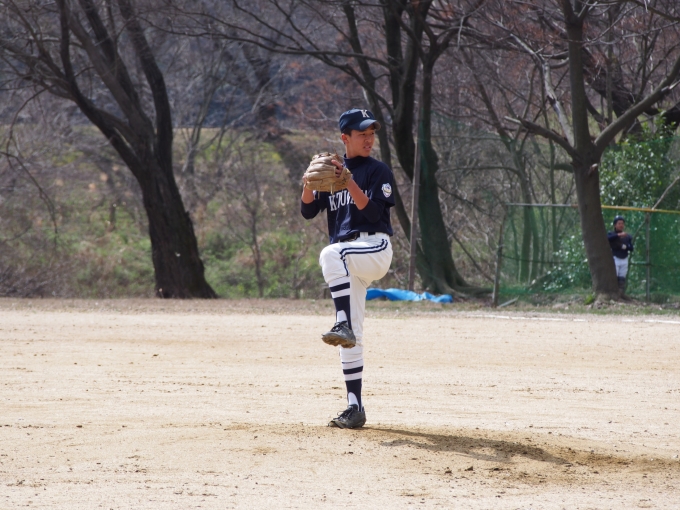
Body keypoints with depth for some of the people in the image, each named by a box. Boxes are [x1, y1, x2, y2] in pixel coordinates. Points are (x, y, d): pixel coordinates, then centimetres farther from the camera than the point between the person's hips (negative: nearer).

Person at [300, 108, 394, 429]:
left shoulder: (378, 171, 1)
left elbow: (373, 211, -12)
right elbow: (308, 211, 8)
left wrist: (348, 181, -20)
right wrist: (310, 179, -9)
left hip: (375, 248, -5)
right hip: (348, 263, 5)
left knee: (332, 254, -36)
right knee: (350, 339, 1)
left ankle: (344, 325, -40)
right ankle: (355, 408, 2)